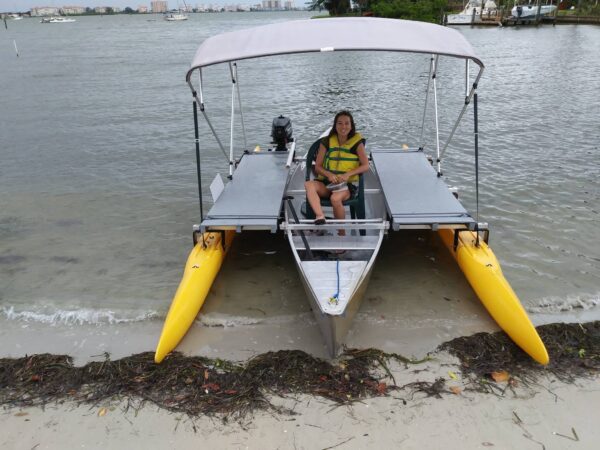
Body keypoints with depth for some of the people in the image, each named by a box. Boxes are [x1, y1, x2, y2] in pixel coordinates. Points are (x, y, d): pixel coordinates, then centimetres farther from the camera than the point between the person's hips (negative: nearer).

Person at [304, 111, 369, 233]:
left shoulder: (357, 142, 1)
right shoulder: (326, 142, 6)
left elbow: (366, 166, -3)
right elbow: (317, 166, 5)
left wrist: (348, 174, -19)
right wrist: (329, 174, -16)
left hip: (347, 184, -3)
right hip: (327, 182, 3)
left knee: (335, 198, -36)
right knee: (309, 184, -29)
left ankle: (341, 232, -16)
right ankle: (320, 216, -51)